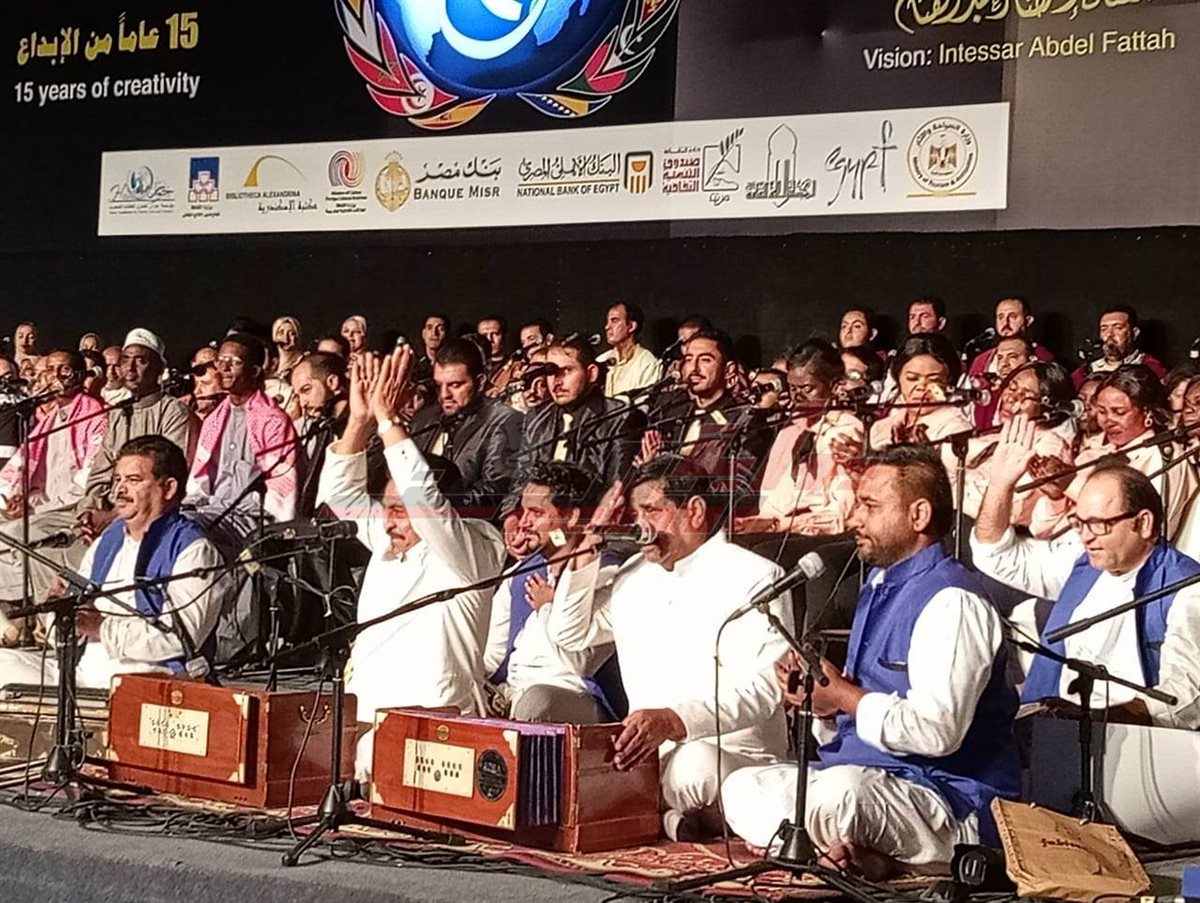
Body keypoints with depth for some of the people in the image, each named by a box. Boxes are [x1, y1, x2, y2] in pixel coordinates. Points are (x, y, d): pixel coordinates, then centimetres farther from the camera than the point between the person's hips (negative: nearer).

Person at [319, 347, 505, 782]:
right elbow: (342, 493, 16)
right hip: (366, 719, 8)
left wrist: (388, 418, -15)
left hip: (429, 727, -8)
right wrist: (360, 420, 3)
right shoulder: (388, 545, 18)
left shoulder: (471, 549, -5)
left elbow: (424, 499, -21)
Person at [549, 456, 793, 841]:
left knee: (696, 767, -41)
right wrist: (588, 550, 11)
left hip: (734, 755, -7)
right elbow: (570, 633, 25)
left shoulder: (752, 576, -5)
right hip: (644, 752, 7)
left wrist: (675, 720, -34)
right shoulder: (635, 574, 18)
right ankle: (666, 821, -13)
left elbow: (763, 686, -18)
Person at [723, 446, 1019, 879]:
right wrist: (822, 703, -1)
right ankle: (840, 848, -18)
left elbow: (937, 731, -26)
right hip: (865, 778, 10)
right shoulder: (878, 586, 17)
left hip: (951, 804, -10)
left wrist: (844, 696, -14)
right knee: (742, 789, -2)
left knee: (840, 791, -38)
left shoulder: (951, 602, -14)